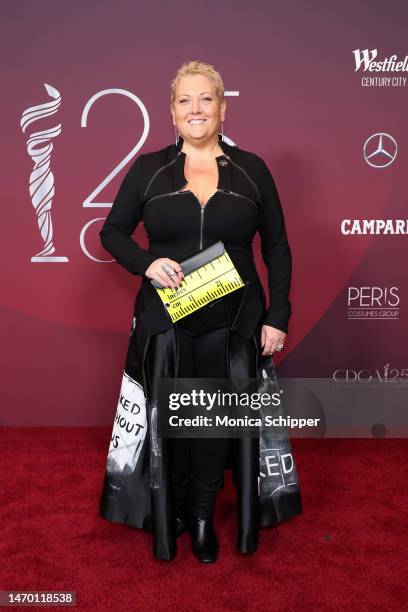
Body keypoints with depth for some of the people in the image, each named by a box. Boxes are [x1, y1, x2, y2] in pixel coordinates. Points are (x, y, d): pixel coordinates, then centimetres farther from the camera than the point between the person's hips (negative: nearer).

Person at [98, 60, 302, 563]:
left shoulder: (251, 169, 4)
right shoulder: (149, 168, 3)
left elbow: (277, 247, 5)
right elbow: (112, 231, 8)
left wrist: (277, 317, -2)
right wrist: (146, 263, -13)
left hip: (233, 324, 0)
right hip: (164, 323, 0)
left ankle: (204, 516, 33)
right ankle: (168, 518, 32)